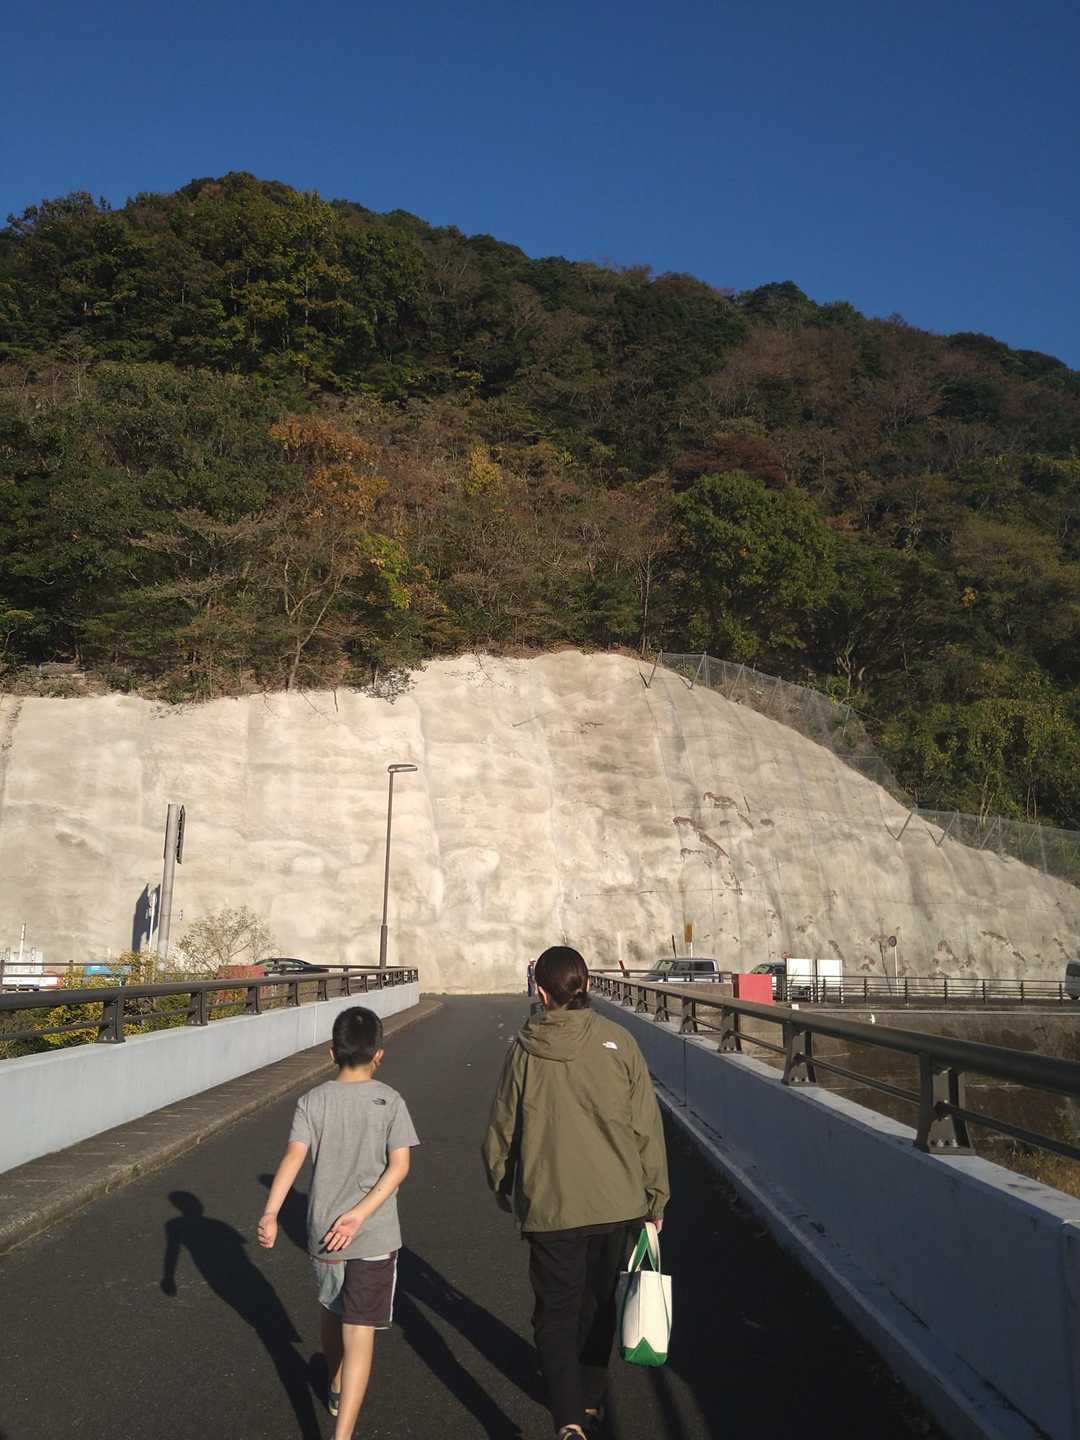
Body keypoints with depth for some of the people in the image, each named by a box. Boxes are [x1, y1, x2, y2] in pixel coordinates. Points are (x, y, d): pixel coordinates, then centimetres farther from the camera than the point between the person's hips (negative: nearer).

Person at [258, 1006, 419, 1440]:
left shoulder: (313, 1101, -3)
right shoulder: (390, 1101, -6)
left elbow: (294, 1155, -16)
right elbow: (399, 1164, -15)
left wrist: (270, 1213, -21)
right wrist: (359, 1215, -16)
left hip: (323, 1231, 3)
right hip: (375, 1237, -3)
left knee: (332, 1313, 26)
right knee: (359, 1335, 1)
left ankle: (337, 1389, 49)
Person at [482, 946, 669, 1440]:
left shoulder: (523, 1050, -9)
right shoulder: (617, 1042, -8)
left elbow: (500, 1132, 0)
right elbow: (647, 1127, -4)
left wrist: (503, 1190, 18)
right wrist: (655, 1200, 8)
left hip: (550, 1207, -2)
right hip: (617, 1203, 2)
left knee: (556, 1313, 11)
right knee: (598, 1305, 22)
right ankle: (591, 1399, 39)